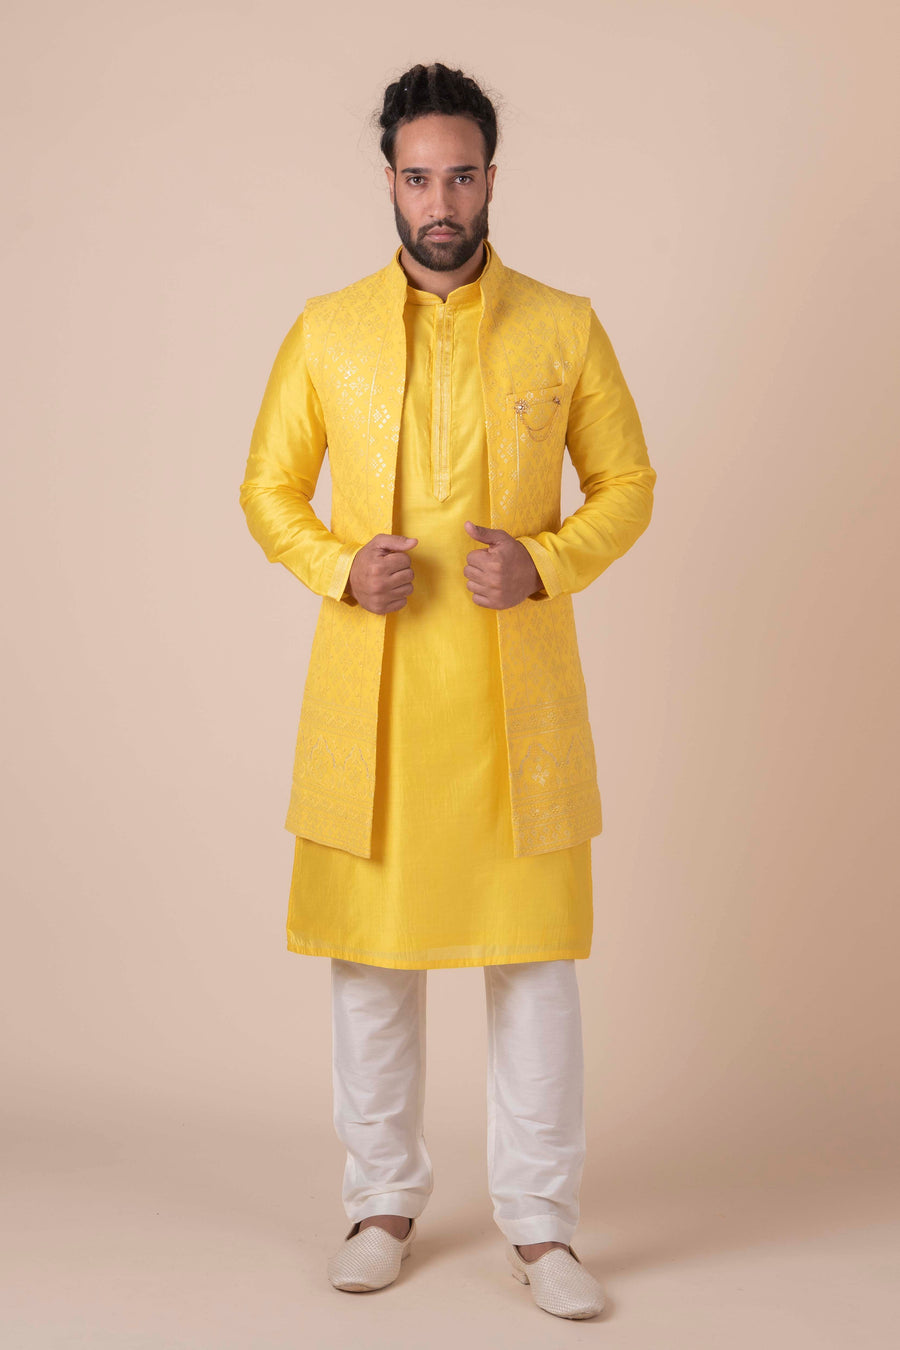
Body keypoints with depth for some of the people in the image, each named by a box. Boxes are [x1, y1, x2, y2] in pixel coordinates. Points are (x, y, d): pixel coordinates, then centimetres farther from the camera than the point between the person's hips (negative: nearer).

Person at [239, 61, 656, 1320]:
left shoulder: (565, 328, 3)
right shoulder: (327, 330, 5)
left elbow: (628, 485, 7)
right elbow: (268, 487, 10)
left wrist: (545, 563, -12)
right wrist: (339, 568, -9)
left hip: (516, 691, -1)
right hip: (370, 692, 1)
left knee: (534, 956, 2)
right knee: (369, 953, 8)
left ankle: (539, 1222, 16)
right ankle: (385, 1200, 26)